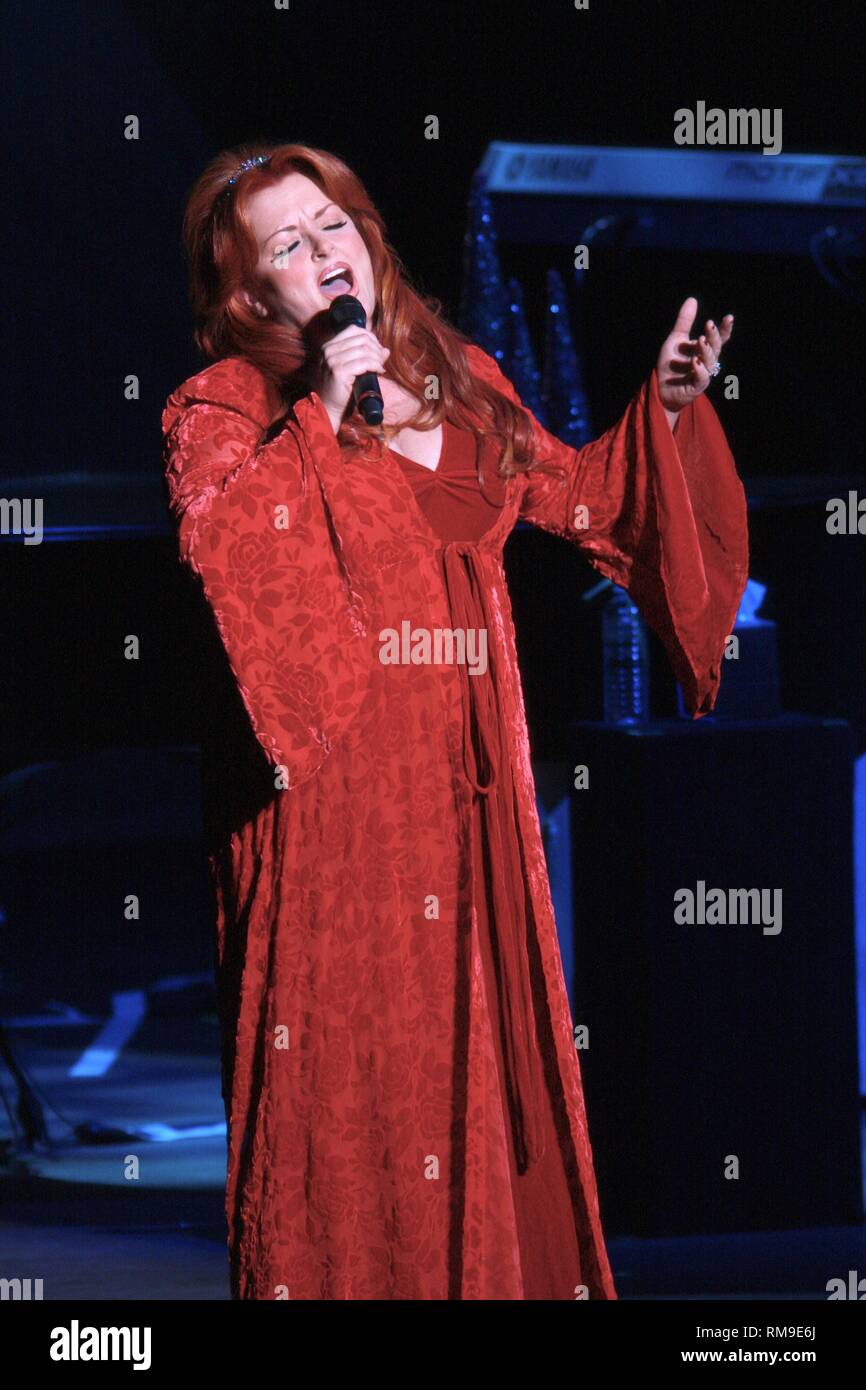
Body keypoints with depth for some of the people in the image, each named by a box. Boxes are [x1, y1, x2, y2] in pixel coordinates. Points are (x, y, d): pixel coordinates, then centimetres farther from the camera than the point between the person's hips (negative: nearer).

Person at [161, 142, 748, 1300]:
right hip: (331, 770, -5)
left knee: (478, 1030, 8)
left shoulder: (462, 380, 14)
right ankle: (342, 1270, 3)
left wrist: (666, 411, 9)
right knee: (348, 1048, -5)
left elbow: (579, 494, 22)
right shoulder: (226, 404, -2)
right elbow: (211, 542, -21)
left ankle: (490, 1268, 17)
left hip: (464, 770, 5)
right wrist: (322, 415, -19)